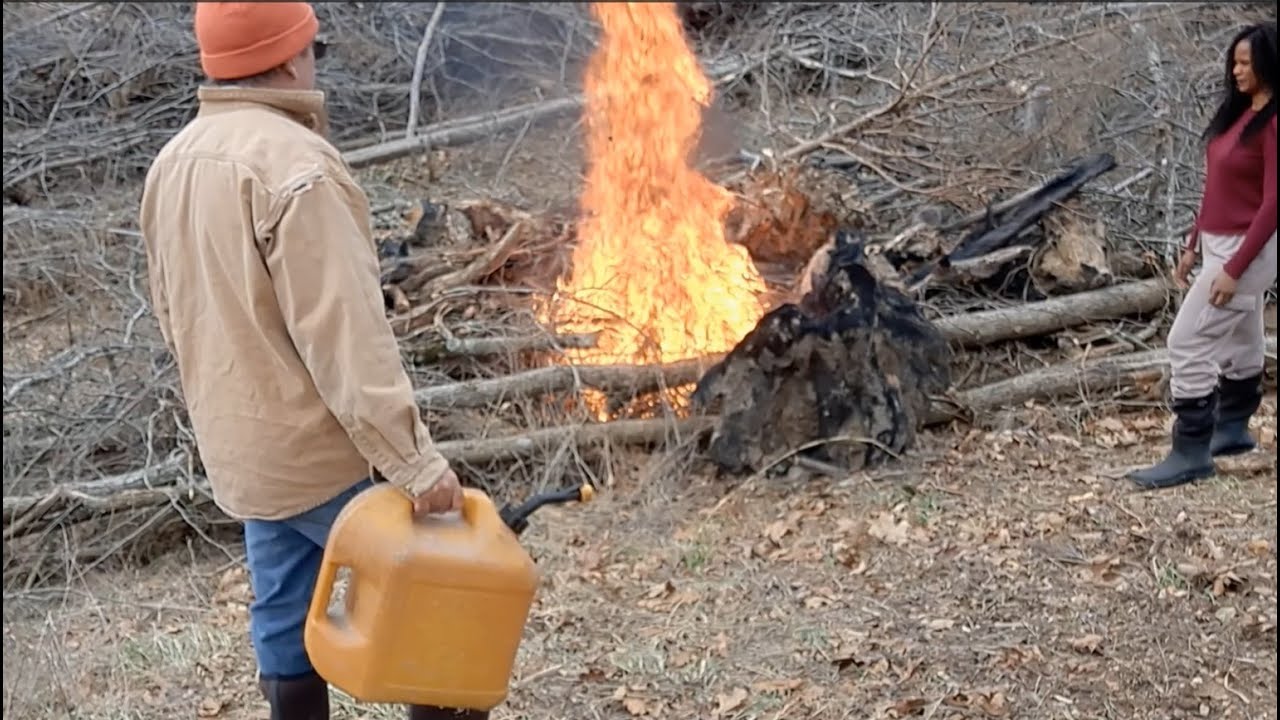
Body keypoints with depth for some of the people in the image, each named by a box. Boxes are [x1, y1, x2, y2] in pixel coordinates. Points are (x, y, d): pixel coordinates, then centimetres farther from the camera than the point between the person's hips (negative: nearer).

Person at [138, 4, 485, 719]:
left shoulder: (173, 163, 8)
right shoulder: (294, 163, -21)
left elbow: (175, 314, 16)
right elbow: (347, 333, -26)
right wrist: (414, 456, -26)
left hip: (243, 454, 9)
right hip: (326, 452, -9)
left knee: (286, 621, 16)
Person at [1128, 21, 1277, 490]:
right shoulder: (1239, 112, 9)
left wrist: (1234, 269, -22)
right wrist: (1193, 245, 15)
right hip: (1221, 243, 9)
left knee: (1188, 344, -10)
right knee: (1239, 341, 20)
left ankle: (1191, 454, -4)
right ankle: (1232, 429, 33)